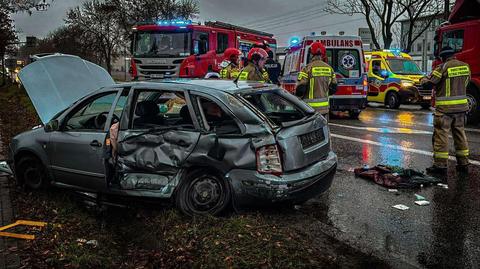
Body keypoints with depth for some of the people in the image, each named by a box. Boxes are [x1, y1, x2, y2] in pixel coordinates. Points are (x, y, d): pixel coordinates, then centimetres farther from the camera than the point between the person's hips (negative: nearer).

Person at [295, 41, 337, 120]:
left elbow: (300, 89, -15)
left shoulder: (308, 68, -13)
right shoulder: (329, 68, 5)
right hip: (324, 107, 5)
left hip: (311, 107, -5)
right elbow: (333, 88, 10)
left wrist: (297, 95, 7)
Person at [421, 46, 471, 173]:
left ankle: (440, 164, 0)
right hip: (461, 106, 6)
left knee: (441, 135, -1)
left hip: (445, 108, -6)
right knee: (460, 134, 16)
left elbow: (428, 83, -10)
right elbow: (465, 83, 19)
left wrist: (424, 79, 11)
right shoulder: (465, 66, 6)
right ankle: (463, 163, 22)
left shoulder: (443, 67, -12)